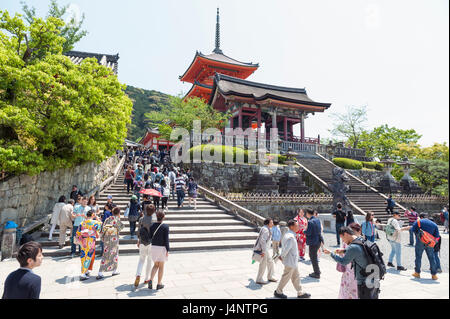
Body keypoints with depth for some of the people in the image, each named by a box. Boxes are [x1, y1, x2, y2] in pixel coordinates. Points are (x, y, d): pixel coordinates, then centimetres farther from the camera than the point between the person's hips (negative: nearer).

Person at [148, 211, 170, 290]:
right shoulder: (165, 227, -14)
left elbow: (150, 237, 3)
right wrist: (167, 250, -9)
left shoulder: (152, 226, -1)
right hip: (162, 248, -4)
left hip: (154, 247, 4)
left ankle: (151, 280, 0)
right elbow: (166, 239, -14)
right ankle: (159, 284, 17)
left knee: (156, 265, 19)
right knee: (161, 266, 10)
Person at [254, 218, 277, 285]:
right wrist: (263, 251, -26)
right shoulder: (265, 229, -19)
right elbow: (262, 240, -26)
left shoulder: (267, 229, 14)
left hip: (265, 249, 10)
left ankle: (270, 277, 29)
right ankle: (259, 280, 9)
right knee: (263, 265, -2)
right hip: (262, 249, -10)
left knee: (270, 262, 16)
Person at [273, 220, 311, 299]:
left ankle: (300, 293, 29)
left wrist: (282, 255, 10)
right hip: (290, 261, -10)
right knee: (286, 277, 6)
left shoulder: (287, 234, 8)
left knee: (296, 276, 18)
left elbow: (284, 247, 14)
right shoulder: (291, 237, -25)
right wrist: (282, 256, -17)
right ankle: (278, 292, 21)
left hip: (293, 261, 10)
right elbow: (286, 249, -31)